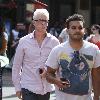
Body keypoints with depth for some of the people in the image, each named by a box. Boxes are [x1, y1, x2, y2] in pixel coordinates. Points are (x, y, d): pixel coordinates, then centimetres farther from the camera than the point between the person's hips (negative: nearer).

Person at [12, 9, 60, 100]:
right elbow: (16, 66, 5)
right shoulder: (24, 41, 0)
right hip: (28, 88, -2)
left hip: (46, 88, 2)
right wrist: (17, 87, 3)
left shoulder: (54, 41, 1)